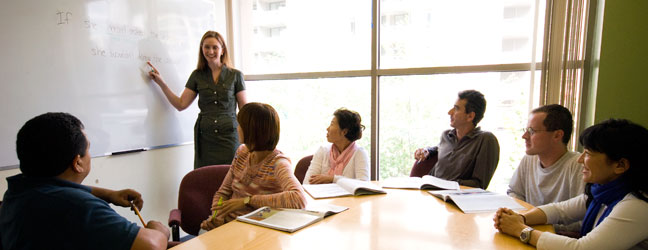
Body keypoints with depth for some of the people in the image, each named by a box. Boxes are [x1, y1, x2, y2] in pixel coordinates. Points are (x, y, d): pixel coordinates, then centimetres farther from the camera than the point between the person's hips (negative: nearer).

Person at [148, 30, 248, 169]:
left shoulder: (235, 75, 3)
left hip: (229, 136, -2)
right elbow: (181, 104, 6)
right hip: (204, 138, 2)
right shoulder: (197, 75, 9)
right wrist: (161, 83, -1)